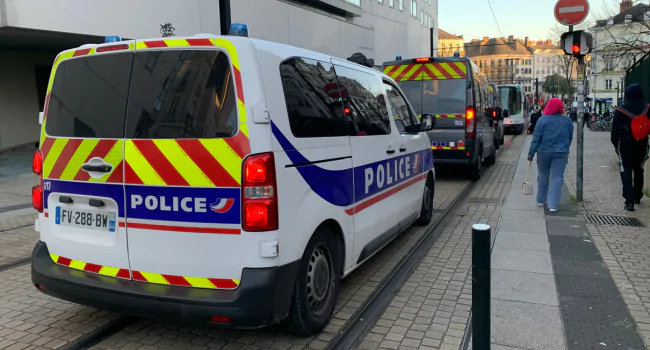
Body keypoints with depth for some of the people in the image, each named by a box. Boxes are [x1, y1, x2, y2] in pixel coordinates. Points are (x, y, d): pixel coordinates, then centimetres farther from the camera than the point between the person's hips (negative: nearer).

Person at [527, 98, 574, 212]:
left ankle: (541, 200, 25)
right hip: (561, 153, 1)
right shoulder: (568, 121, 3)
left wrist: (531, 153, -6)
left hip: (544, 152, -1)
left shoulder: (543, 120, -8)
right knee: (557, 178, 1)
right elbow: (570, 138, 12)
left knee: (543, 176, 14)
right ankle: (553, 205, -4)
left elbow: (536, 138, -10)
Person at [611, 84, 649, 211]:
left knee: (626, 171, 0)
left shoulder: (620, 110, -10)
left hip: (625, 144, -3)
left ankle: (629, 200, -11)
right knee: (638, 170, 20)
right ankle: (637, 196, 34)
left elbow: (615, 128, -7)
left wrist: (615, 144, 2)